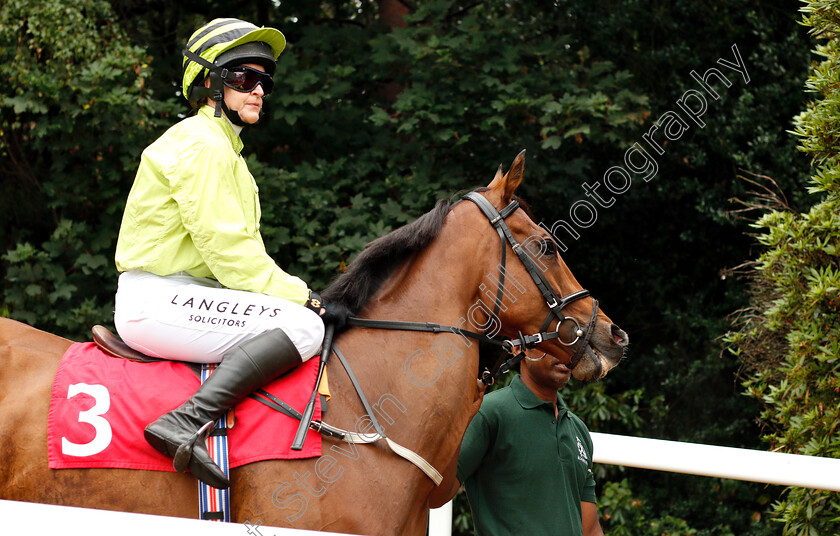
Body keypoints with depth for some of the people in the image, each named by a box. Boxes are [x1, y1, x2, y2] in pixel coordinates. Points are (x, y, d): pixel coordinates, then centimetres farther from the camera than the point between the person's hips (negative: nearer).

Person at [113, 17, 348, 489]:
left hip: (181, 298, 11)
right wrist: (308, 300, -16)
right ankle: (187, 424, -33)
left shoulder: (224, 149, 24)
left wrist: (300, 297, 7)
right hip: (157, 300, -11)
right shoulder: (201, 145, -9)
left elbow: (241, 252, 21)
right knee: (303, 325, -23)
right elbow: (227, 251, -17)